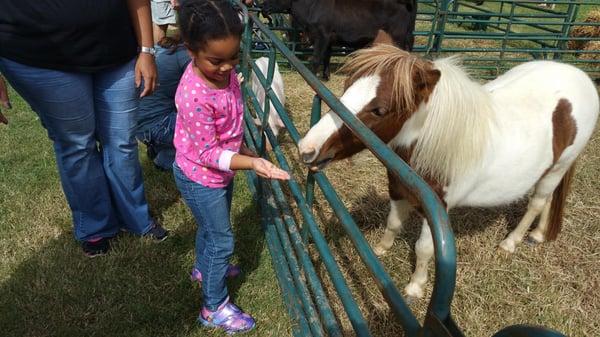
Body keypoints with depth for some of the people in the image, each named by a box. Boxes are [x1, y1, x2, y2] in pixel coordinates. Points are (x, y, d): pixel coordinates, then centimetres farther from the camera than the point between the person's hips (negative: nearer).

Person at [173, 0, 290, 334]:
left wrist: (244, 149, 9)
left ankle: (204, 268, 57)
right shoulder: (195, 96, -36)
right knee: (222, 240, 6)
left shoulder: (224, 71, -11)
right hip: (201, 178, -8)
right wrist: (253, 163, -36)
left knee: (212, 226, 29)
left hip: (221, 171, 8)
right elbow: (208, 153, -29)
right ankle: (215, 307, 28)